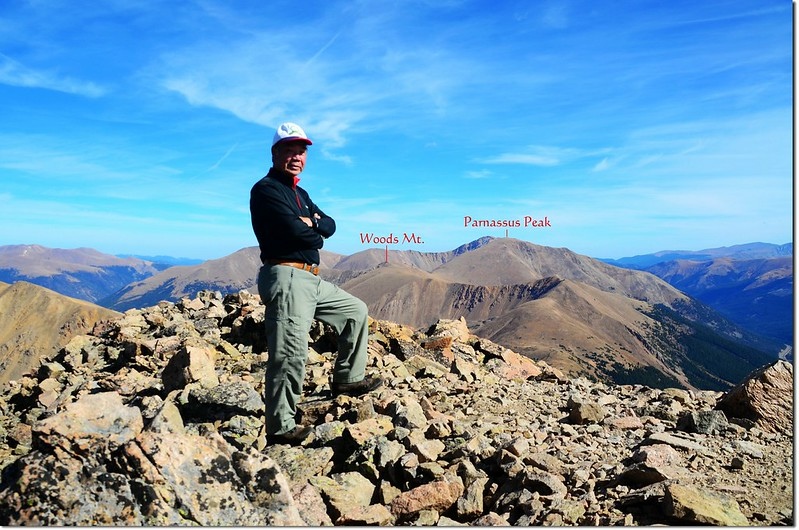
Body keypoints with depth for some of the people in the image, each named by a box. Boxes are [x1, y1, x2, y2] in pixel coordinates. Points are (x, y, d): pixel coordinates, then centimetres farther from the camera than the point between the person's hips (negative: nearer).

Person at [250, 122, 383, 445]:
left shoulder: (300, 194, 22)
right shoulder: (266, 189, -7)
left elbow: (329, 225, 11)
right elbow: (296, 232, -19)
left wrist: (312, 223, -10)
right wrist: (316, 233, 1)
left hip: (312, 280, 10)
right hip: (286, 277, -10)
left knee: (355, 311, 20)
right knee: (291, 354, -12)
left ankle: (348, 378, 27)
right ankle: (280, 428, -3)